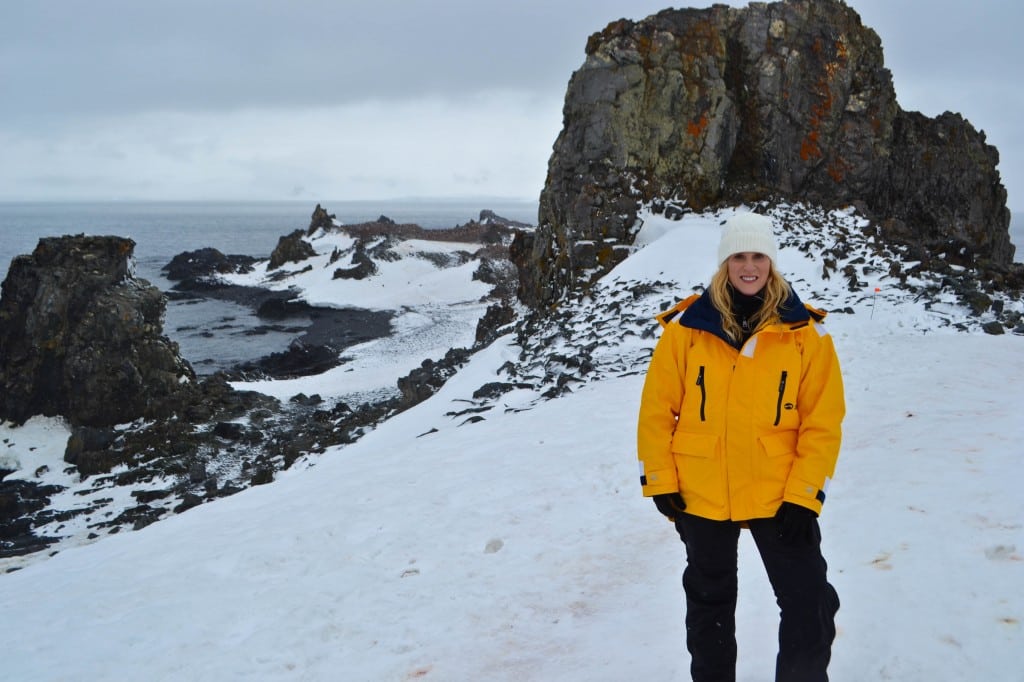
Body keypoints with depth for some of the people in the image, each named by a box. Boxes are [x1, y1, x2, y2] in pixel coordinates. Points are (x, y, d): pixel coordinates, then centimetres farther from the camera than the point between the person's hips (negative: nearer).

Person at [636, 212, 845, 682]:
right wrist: (659, 481, -3)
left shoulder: (804, 331, -5)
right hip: (701, 497, 1)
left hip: (780, 497, -1)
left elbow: (823, 419, -5)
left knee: (809, 605, 3)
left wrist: (804, 494, -10)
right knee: (709, 603, 19)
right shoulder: (687, 326, -5)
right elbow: (657, 407, -2)